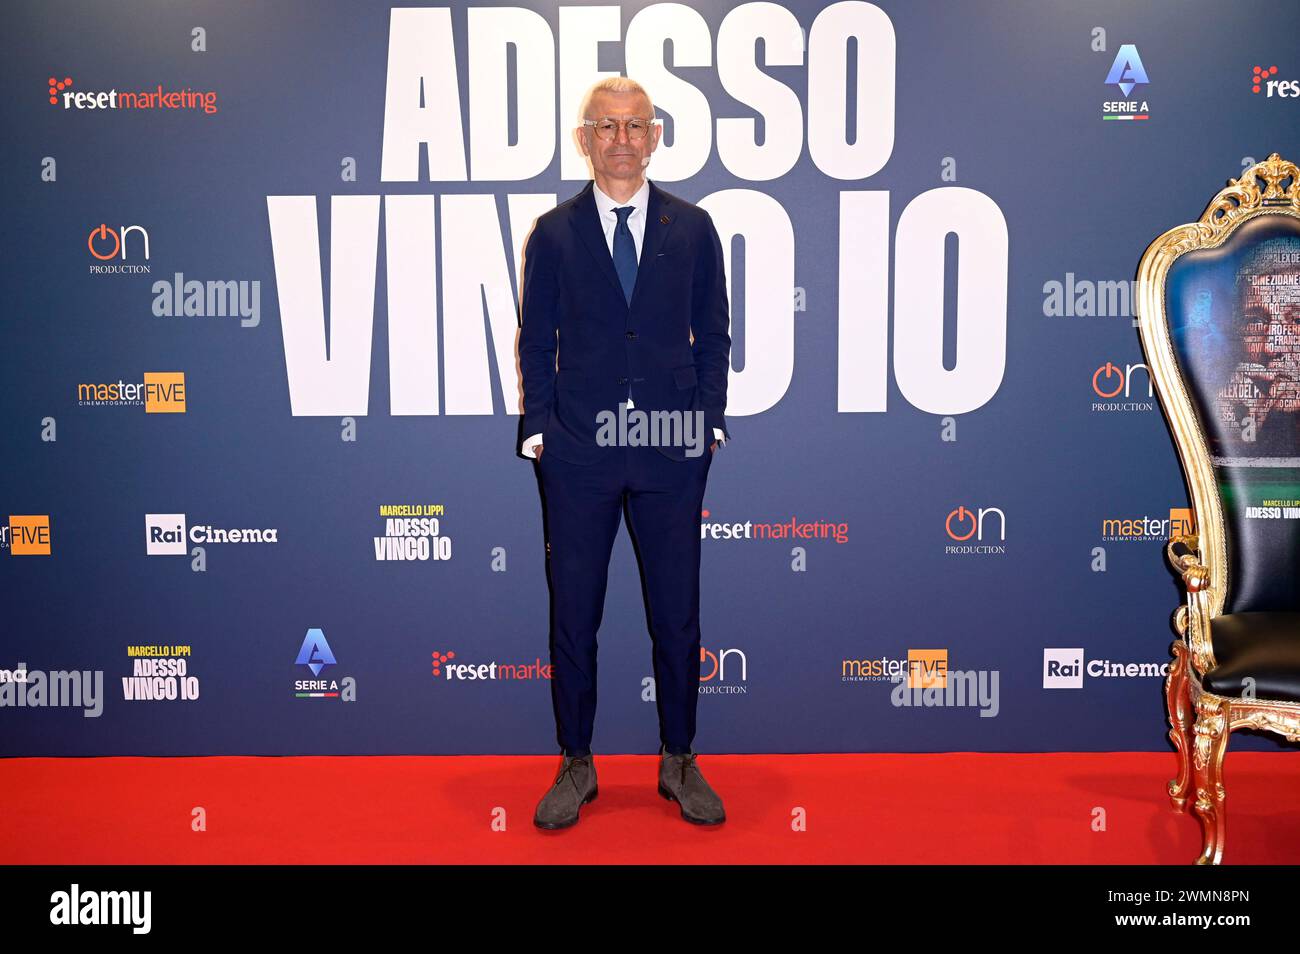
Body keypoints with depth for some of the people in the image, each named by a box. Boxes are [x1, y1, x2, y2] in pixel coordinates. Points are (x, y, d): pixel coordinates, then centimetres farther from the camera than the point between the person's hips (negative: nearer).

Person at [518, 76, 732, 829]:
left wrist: (708, 424, 1)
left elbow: (714, 335, 8)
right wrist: (542, 431, -1)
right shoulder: (554, 233, 5)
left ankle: (679, 761, 25)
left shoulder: (693, 228, 6)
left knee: (678, 615, 8)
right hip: (579, 454, 0)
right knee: (573, 616, 7)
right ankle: (577, 766, 23)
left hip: (671, 453, 1)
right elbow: (536, 342, 6)